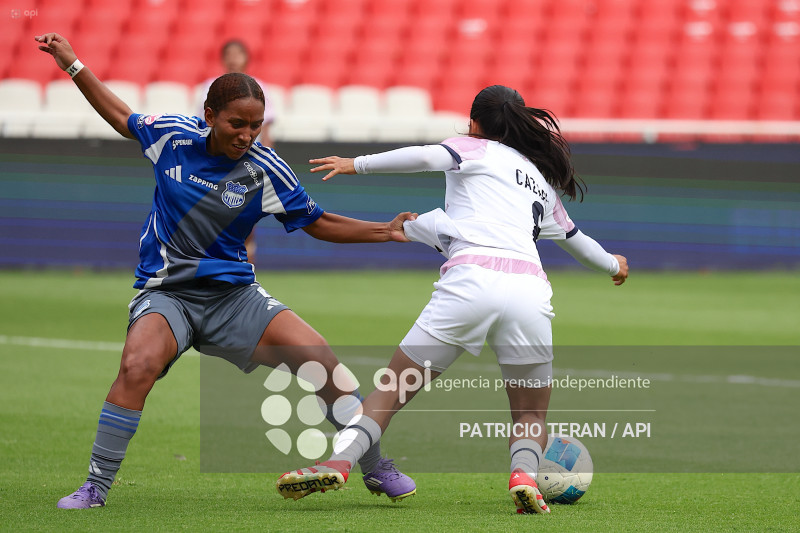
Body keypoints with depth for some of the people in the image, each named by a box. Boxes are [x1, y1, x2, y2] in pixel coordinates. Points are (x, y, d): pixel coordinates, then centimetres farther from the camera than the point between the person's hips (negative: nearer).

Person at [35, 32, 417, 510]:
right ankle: (95, 488, -20)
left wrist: (386, 231, -4)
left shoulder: (265, 169, -6)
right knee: (138, 365, -33)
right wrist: (72, 64, 18)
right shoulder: (173, 136, -6)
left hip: (233, 294, 1)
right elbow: (123, 117, 15)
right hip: (165, 291, -1)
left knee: (319, 357, -15)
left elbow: (317, 223, 6)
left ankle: (376, 469, 4)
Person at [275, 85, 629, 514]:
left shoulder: (476, 150, 19)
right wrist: (613, 265, 68)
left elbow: (427, 157, -3)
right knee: (532, 417, 15)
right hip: (530, 289, 3)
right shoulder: (543, 180, 33)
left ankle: (338, 462, -15)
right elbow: (574, 238, 49)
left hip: (470, 278, -3)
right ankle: (525, 472, -17)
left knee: (391, 390, 6)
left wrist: (358, 164, 2)